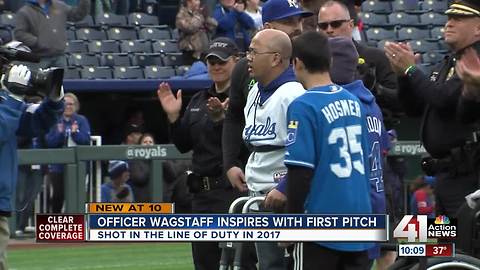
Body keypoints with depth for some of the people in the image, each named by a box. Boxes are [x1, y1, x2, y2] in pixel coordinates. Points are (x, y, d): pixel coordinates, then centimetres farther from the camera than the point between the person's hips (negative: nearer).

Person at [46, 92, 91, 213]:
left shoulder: (81, 121, 3)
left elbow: (86, 140, -6)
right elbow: (49, 143, -4)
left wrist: (75, 133, -21)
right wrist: (59, 133, -19)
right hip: (58, 165, 0)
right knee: (58, 195, 5)